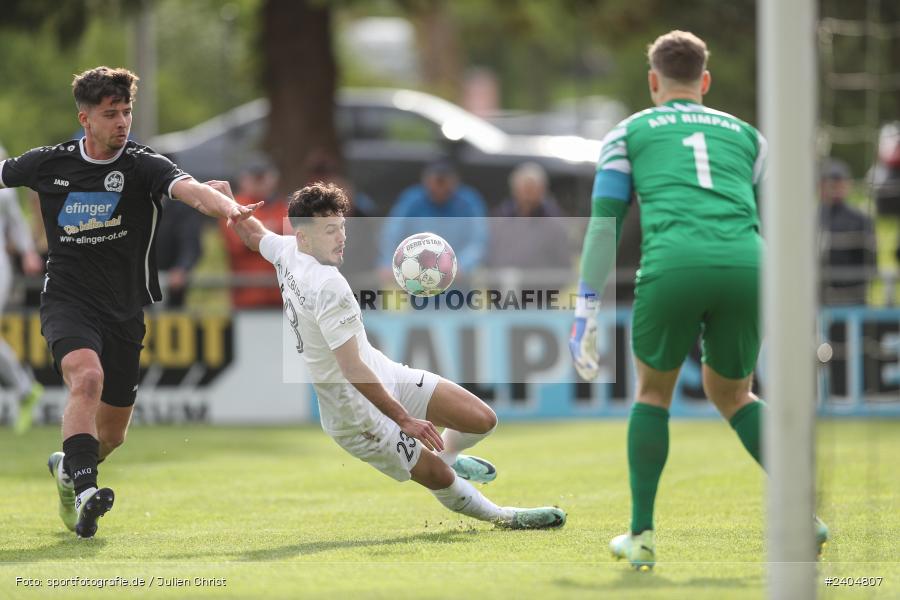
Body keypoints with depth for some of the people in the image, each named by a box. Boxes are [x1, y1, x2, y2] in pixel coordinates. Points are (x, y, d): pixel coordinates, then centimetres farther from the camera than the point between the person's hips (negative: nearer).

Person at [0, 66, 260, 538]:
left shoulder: (143, 166, -8)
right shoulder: (49, 163, -1)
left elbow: (188, 189, -28)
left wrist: (228, 208, -48)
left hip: (124, 312, 2)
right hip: (67, 300, -2)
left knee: (111, 432, 11)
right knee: (87, 377, -32)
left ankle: (67, 466, 45)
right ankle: (84, 491, -42)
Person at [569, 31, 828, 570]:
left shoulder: (629, 132, 24)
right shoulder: (745, 134, 31)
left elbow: (605, 225, 13)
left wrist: (587, 311, 10)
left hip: (672, 267, -2)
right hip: (745, 269, 2)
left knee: (653, 390, 24)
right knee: (732, 397, 25)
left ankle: (642, 535, 17)